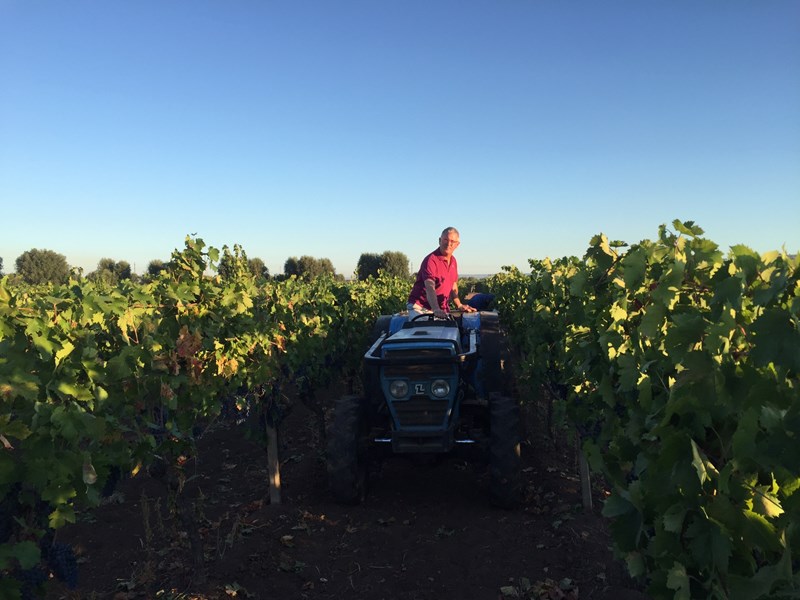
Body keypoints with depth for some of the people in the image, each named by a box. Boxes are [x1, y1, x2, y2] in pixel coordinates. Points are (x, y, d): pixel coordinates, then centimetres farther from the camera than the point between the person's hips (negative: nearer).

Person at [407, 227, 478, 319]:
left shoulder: (453, 261, 12)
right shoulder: (431, 260, -15)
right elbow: (430, 288, -28)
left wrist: (459, 305, 7)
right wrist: (436, 310, -42)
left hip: (441, 309, 7)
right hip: (421, 308, -7)